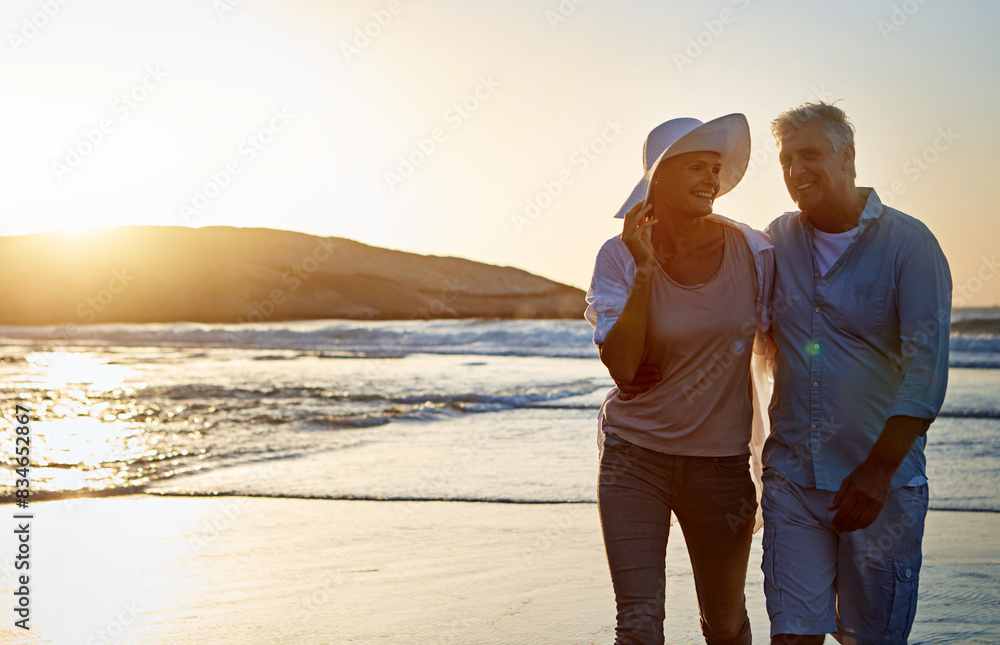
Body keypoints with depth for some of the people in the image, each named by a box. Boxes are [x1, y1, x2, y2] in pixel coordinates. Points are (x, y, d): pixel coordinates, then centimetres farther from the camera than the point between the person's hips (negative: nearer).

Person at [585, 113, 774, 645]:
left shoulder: (751, 251, -4)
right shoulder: (621, 256, -7)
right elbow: (621, 367, -17)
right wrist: (645, 271, -23)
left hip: (721, 458, 2)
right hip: (635, 454, -1)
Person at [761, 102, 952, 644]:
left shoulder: (909, 244, -6)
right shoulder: (778, 240, 8)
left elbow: (925, 368, -13)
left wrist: (879, 469, -19)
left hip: (882, 480, -3)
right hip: (792, 475, 3)